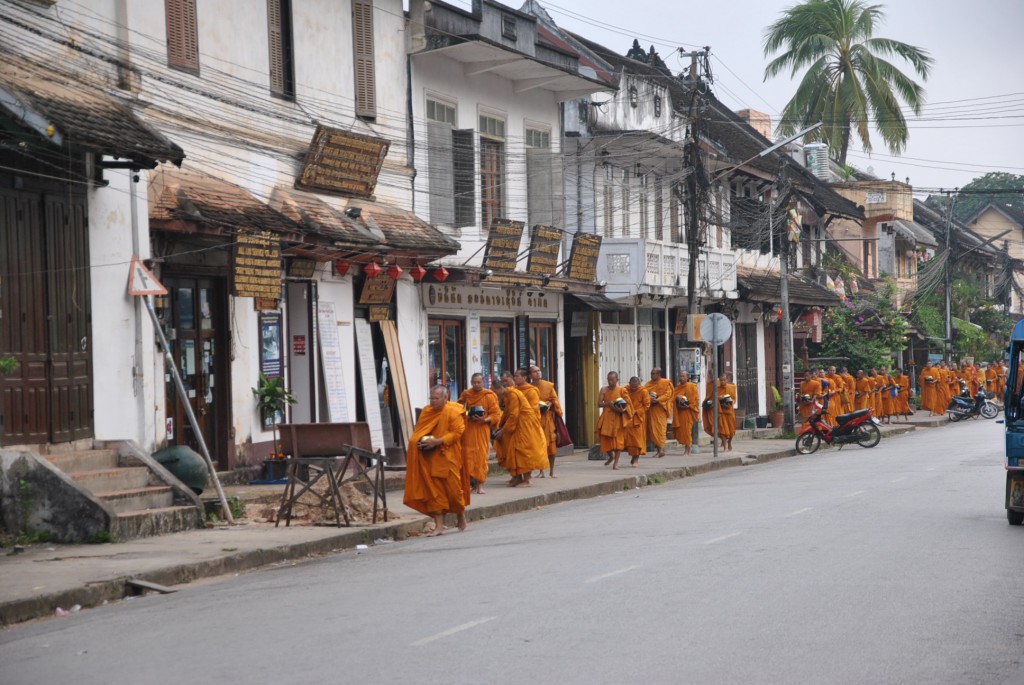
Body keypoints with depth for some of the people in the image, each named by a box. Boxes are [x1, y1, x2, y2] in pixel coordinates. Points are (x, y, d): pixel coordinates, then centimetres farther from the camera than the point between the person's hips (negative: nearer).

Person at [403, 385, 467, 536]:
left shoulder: (453, 412, -7)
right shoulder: (426, 411, 8)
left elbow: (457, 433, -14)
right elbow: (418, 431, 18)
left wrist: (437, 441, -22)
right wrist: (420, 441, -4)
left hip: (446, 457, -4)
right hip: (429, 459, 4)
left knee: (452, 488, 3)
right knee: (433, 490, -1)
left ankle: (461, 516, 28)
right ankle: (439, 525, 1)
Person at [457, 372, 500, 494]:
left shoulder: (489, 396, -2)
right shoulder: (465, 394, 6)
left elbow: (496, 414, -3)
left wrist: (485, 420, -20)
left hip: (482, 429, -2)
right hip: (468, 429, 2)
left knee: (481, 456, -4)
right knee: (468, 456, -2)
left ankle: (480, 485, 2)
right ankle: (471, 482, 5)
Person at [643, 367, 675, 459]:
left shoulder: (666, 383, -1)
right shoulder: (649, 384, 16)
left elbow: (668, 394, -10)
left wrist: (657, 400, -22)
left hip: (660, 409, -6)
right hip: (651, 409, 6)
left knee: (659, 429, -10)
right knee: (652, 429, 3)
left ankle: (661, 450, -10)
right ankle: (660, 449, 9)